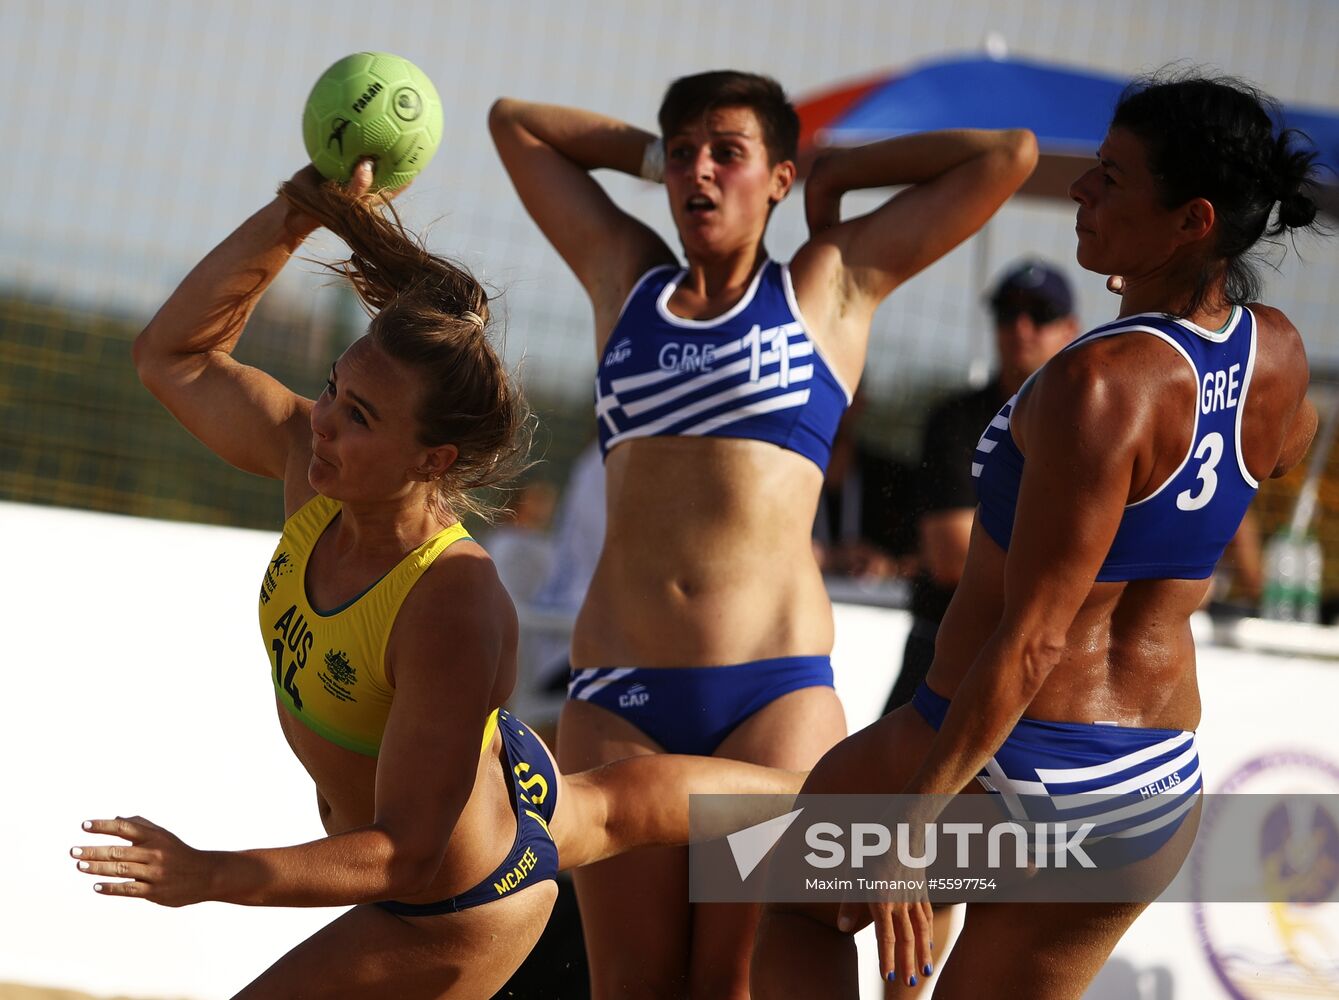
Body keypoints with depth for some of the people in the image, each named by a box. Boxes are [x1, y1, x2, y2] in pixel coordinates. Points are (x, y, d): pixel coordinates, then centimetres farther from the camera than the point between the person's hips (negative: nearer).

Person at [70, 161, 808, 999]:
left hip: (455, 912, -8)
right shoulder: (312, 464, -21)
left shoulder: (455, 609, -40)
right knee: (621, 805, 34)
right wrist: (295, 214, -23)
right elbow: (174, 354, -9)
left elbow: (407, 855, -37)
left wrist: (210, 876, -45)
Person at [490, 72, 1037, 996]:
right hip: (618, 688, 3)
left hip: (775, 685, -3)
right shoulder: (624, 278, 19)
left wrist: (836, 175, 17)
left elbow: (1009, 154, 10)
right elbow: (516, 121, 31)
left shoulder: (830, 284, 12)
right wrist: (650, 154, 27)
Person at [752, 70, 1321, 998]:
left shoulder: (1101, 383, -25)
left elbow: (1034, 637, -25)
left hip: (1000, 764, -7)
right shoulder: (1276, 355, -3)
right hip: (1160, 790, 7)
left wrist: (912, 822, -22)